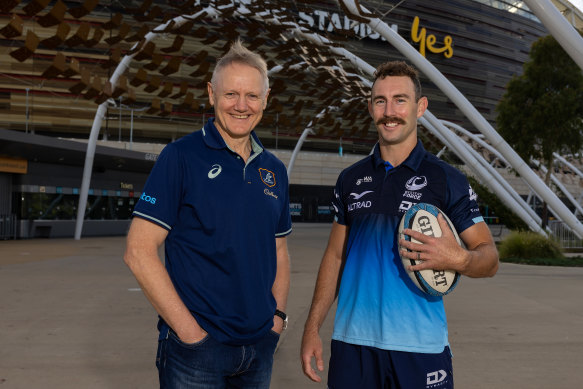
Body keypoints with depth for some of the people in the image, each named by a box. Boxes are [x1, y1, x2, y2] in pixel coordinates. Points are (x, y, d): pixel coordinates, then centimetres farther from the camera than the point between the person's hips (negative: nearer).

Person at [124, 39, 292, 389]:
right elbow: (139, 250, -13)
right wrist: (189, 330, -15)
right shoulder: (181, 157, -9)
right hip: (196, 347, -5)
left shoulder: (274, 169, 7)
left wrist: (278, 315, 3)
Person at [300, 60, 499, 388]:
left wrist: (458, 259, -24)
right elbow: (335, 255, 10)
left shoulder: (446, 179, -4)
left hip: (420, 346, -2)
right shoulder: (351, 178, 6)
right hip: (351, 341, 3)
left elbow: (490, 257, -1)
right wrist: (313, 328, 5)